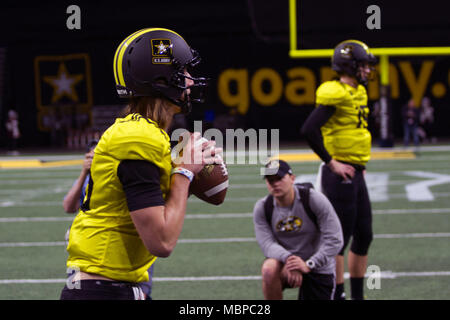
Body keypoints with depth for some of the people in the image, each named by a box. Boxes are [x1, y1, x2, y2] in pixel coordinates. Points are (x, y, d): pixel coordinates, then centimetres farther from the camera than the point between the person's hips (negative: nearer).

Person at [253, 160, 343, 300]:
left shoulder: (315, 200, -17)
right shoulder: (262, 208, -8)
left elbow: (334, 240, -19)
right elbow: (267, 243, -17)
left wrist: (308, 264, -28)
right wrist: (287, 258, -38)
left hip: (318, 267, -1)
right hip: (284, 261, 1)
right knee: (269, 269, -35)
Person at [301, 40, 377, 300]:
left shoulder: (358, 93, 14)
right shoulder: (335, 94, -16)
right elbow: (309, 130, -24)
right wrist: (332, 163, -19)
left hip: (355, 175, 10)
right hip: (339, 175, -10)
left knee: (364, 236, 13)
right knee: (340, 238, -3)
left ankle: (358, 295, 22)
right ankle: (338, 294, 4)